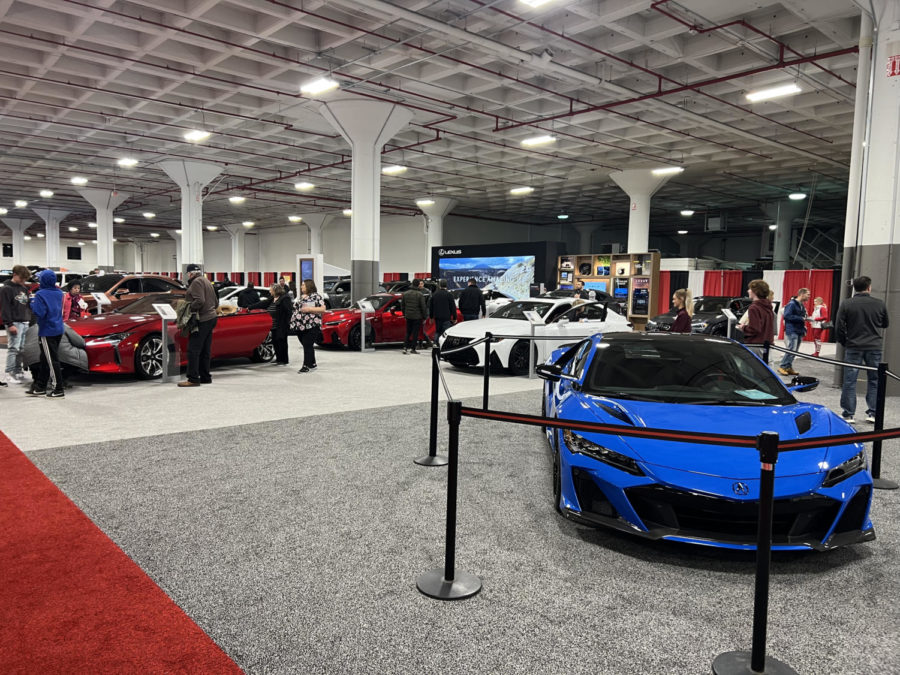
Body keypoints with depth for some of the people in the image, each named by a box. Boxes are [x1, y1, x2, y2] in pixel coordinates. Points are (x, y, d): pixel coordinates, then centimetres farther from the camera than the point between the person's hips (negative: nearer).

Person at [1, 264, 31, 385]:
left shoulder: (24, 288, 19)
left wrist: (29, 319, 17)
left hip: (25, 322, 7)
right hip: (14, 323, -7)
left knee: (21, 349, 7)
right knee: (13, 348, -9)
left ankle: (18, 371, 12)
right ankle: (10, 373, -7)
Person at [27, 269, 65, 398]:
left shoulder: (41, 294, -15)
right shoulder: (59, 293, 9)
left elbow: (39, 313, -21)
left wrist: (33, 304, -3)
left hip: (47, 332, -8)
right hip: (58, 330, 8)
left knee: (52, 361, -4)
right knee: (45, 360, 16)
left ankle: (58, 389, -1)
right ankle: (40, 387, 22)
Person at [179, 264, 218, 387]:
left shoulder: (196, 282, -10)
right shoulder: (206, 281, 21)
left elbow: (199, 301, -22)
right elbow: (216, 302, 24)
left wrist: (189, 309, -13)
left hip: (202, 320, -10)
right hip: (211, 318, 10)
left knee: (193, 350, -9)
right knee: (205, 351, 13)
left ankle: (193, 379, -10)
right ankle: (205, 377, 17)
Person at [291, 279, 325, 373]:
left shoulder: (316, 296, -4)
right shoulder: (300, 297, 19)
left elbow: (323, 309, -11)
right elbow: (296, 309, 29)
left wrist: (309, 309, -18)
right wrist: (293, 321, 17)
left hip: (311, 326, -8)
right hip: (300, 326, 8)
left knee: (308, 346, -9)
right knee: (306, 346, 10)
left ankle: (306, 366, -7)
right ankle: (312, 364, 19)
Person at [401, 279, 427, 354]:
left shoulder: (405, 294, 7)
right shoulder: (419, 294, -13)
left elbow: (402, 305, 13)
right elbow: (423, 307, -12)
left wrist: (405, 314, 22)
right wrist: (424, 316, -2)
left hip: (408, 316, 5)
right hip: (417, 317, -5)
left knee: (408, 332, 13)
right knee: (415, 333, 3)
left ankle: (405, 347, 5)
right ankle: (413, 348, 5)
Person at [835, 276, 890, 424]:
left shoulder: (846, 304, -5)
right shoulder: (879, 303, -1)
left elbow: (839, 328, -5)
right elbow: (885, 324, 13)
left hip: (853, 348, -1)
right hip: (874, 348, 1)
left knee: (849, 382, 3)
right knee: (874, 381, 13)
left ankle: (848, 415, 5)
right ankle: (872, 413, 14)